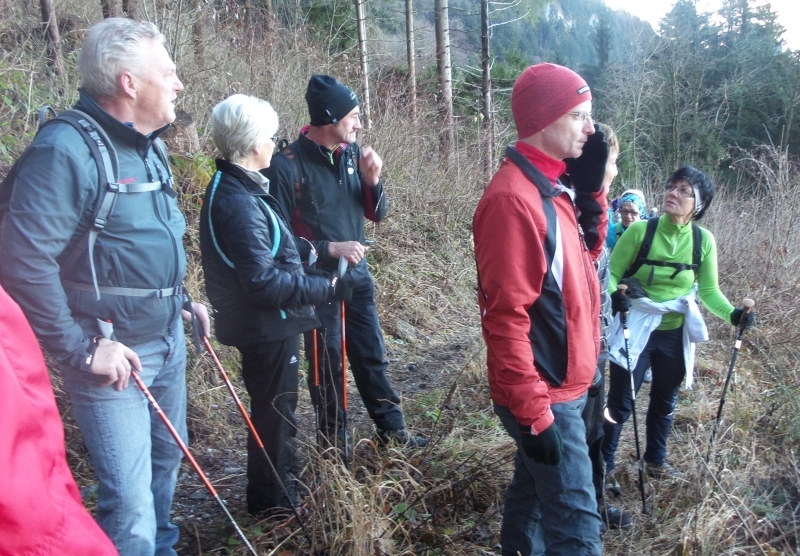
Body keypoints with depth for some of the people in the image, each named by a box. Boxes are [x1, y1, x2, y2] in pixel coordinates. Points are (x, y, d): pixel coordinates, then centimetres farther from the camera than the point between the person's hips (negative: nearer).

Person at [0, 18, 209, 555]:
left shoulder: (147, 146, 9)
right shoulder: (66, 150, -19)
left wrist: (181, 301, 17)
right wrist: (81, 348, -20)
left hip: (168, 341, 9)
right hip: (114, 355, -8)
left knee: (167, 460, 22)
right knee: (131, 503, -2)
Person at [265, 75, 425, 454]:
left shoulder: (352, 153, 1)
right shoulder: (287, 165, -16)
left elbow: (376, 214, 7)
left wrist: (372, 180, -11)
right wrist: (329, 249, -21)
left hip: (357, 274, 5)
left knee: (372, 357, 15)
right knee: (327, 366, 9)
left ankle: (392, 430, 30)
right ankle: (334, 444, 27)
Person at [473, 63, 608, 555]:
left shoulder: (553, 185, 7)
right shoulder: (513, 199, -23)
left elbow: (587, 255, 16)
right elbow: (506, 316, -25)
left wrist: (592, 186, 2)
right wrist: (533, 412, -22)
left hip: (562, 386, 9)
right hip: (546, 396, -9)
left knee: (533, 492, 23)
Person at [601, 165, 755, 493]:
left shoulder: (703, 240, -5)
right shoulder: (640, 230, -14)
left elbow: (709, 290, 3)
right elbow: (611, 273, -10)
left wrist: (732, 313, -14)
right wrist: (614, 295, -31)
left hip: (675, 335, 4)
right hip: (636, 331, -3)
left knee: (665, 402, 19)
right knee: (620, 403, 1)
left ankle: (655, 461, 41)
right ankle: (604, 467, 20)